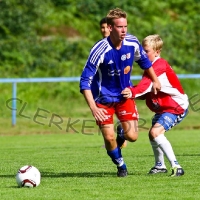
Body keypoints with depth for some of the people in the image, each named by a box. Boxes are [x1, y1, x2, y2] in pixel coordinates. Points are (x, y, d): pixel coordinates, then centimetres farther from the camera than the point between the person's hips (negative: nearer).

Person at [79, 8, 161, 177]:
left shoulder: (132, 43, -15)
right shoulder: (100, 50, -28)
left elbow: (144, 60, 9)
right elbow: (85, 81, -26)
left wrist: (155, 80, 19)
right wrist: (93, 108, -36)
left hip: (125, 95, 3)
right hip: (104, 98, -3)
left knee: (132, 136, -7)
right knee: (109, 138, -8)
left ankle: (122, 133, 31)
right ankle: (121, 165, 22)